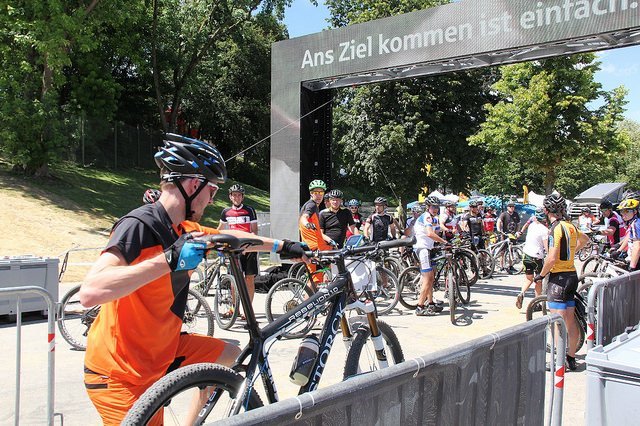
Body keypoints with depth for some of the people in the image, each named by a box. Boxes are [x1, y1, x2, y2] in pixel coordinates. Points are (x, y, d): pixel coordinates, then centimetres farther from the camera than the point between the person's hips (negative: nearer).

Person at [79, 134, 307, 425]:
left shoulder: (181, 229, 2)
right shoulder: (138, 226, -24)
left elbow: (230, 237, 19)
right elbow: (90, 292, -37)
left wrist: (283, 246, 26)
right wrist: (170, 260, -40)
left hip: (160, 350, 9)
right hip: (120, 378, -9)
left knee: (230, 356, 16)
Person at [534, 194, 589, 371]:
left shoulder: (556, 228, -16)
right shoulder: (570, 226, 9)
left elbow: (552, 258, -22)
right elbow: (585, 239, 32)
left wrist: (541, 275, -8)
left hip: (559, 278, -8)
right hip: (572, 275, 8)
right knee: (570, 321, 14)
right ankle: (571, 358, 23)